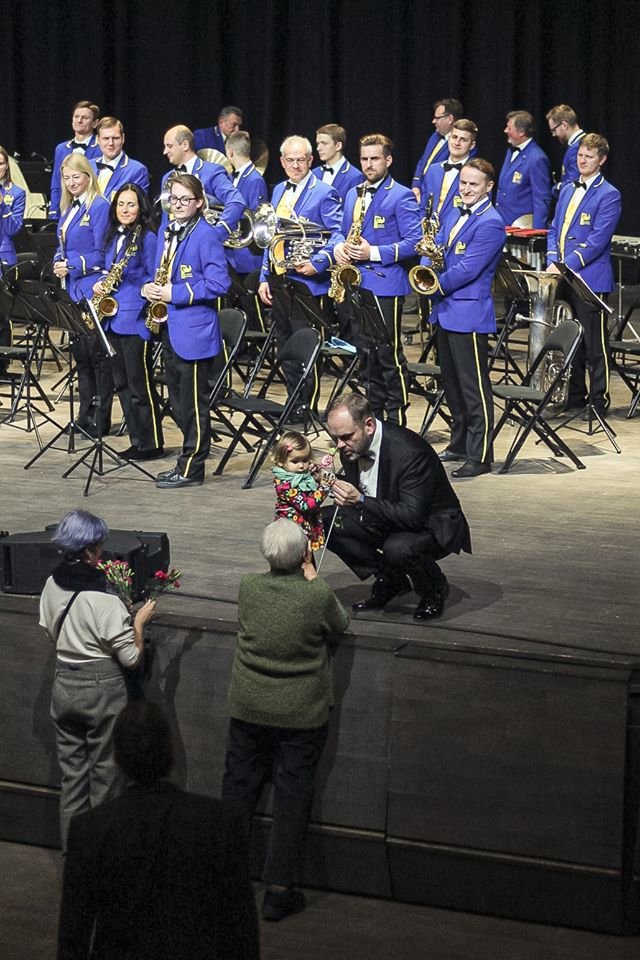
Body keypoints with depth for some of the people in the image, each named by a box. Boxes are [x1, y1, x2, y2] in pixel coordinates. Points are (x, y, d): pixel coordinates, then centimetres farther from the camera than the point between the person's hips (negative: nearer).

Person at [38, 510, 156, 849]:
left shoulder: (52, 586, -4)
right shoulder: (105, 600, -23)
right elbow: (131, 658, -17)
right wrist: (139, 621, -4)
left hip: (63, 686, 6)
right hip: (102, 690, -6)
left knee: (71, 770, 16)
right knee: (103, 771, 10)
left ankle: (71, 845, 25)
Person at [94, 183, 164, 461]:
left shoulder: (147, 238, -8)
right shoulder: (113, 237, 15)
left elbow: (153, 280, -10)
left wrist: (124, 277, -22)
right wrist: (100, 284, 1)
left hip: (135, 318, -8)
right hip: (112, 316, 8)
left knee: (139, 383, -6)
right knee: (122, 383, 10)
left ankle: (151, 443, 0)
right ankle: (136, 440, 17)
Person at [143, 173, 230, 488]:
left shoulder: (206, 235, -12)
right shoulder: (167, 233, 13)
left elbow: (218, 283, -18)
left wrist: (176, 293, -20)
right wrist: (151, 289, 3)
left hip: (194, 331, -9)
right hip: (170, 329, 9)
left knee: (193, 403, -2)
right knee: (178, 403, 14)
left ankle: (191, 469, 4)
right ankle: (187, 462, 22)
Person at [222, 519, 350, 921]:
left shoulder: (248, 587, -11)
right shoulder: (319, 596, -20)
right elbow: (340, 624, 1)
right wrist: (312, 578, 5)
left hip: (249, 708, 3)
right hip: (302, 714, -3)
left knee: (238, 787, 16)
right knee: (293, 797, 7)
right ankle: (279, 890, 11)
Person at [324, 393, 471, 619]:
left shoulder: (409, 452, -32)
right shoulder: (351, 447, -9)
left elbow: (413, 517, -35)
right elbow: (354, 492, 7)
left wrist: (360, 501, -45)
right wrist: (333, 485, -16)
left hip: (434, 525, -7)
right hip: (385, 518, 7)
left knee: (397, 548, -38)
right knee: (325, 522, -12)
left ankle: (435, 589, -3)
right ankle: (390, 581, 4)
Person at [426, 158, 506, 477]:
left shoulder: (490, 224, -13)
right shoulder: (453, 216, 15)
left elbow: (468, 269, -19)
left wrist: (436, 285, -11)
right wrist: (426, 272, -9)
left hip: (469, 314, -9)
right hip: (445, 311, 9)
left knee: (474, 388, -5)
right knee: (452, 383, 17)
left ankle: (480, 457, -2)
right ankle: (459, 443, 28)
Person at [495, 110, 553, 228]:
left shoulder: (537, 159, -17)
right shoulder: (511, 151, 11)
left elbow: (541, 200, -16)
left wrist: (537, 232, -19)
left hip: (522, 223, -8)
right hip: (502, 221, 8)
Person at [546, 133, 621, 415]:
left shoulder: (608, 195, -8)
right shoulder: (567, 190, 15)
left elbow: (597, 240, -15)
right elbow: (555, 230, 16)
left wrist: (566, 266, -20)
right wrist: (553, 262, -2)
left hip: (590, 279, -7)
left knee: (594, 344, 0)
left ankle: (598, 400, 7)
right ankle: (574, 397, 22)